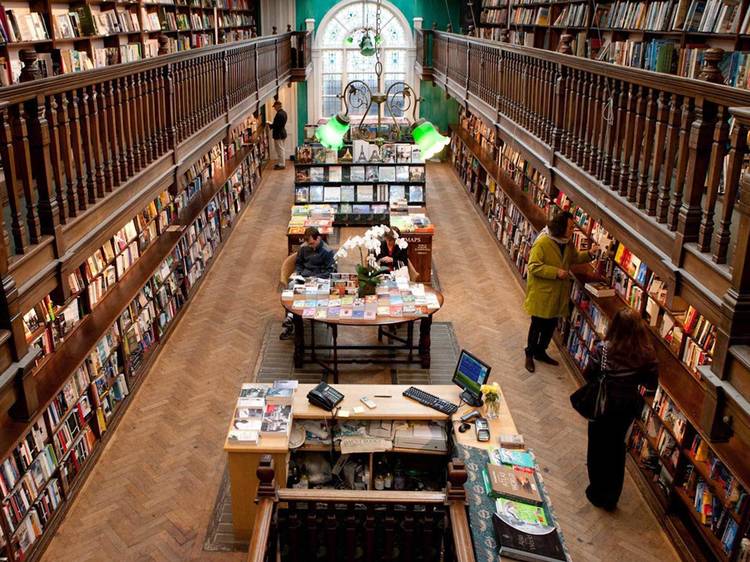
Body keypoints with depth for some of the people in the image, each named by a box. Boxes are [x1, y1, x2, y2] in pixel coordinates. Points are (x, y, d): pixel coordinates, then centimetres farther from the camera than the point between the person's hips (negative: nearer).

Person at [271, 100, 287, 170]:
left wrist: (270, 125, -8)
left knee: (280, 149, -1)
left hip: (278, 134, -10)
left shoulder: (279, 114, -23)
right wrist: (272, 124, 13)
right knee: (281, 149, 18)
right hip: (282, 133, 10)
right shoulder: (284, 112, 8)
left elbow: (276, 125, -24)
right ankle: (282, 163, 27)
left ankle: (281, 165, 5)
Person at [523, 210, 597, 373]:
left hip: (558, 294, 7)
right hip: (542, 294, -7)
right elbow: (534, 266, -24)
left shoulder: (567, 243, 1)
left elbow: (574, 257, 17)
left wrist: (589, 254, -2)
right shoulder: (542, 243, -23)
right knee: (537, 325, 8)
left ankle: (541, 351, 38)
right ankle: (529, 355, 27)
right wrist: (556, 272, -27)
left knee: (551, 325, 19)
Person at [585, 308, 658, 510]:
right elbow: (651, 384, -7)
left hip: (603, 404, -3)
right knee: (617, 446, 22)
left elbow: (589, 375, -15)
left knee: (598, 447, 17)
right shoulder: (647, 353, -15)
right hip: (628, 405, 3)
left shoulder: (603, 348, -23)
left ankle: (597, 493, 31)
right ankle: (611, 497, 33)